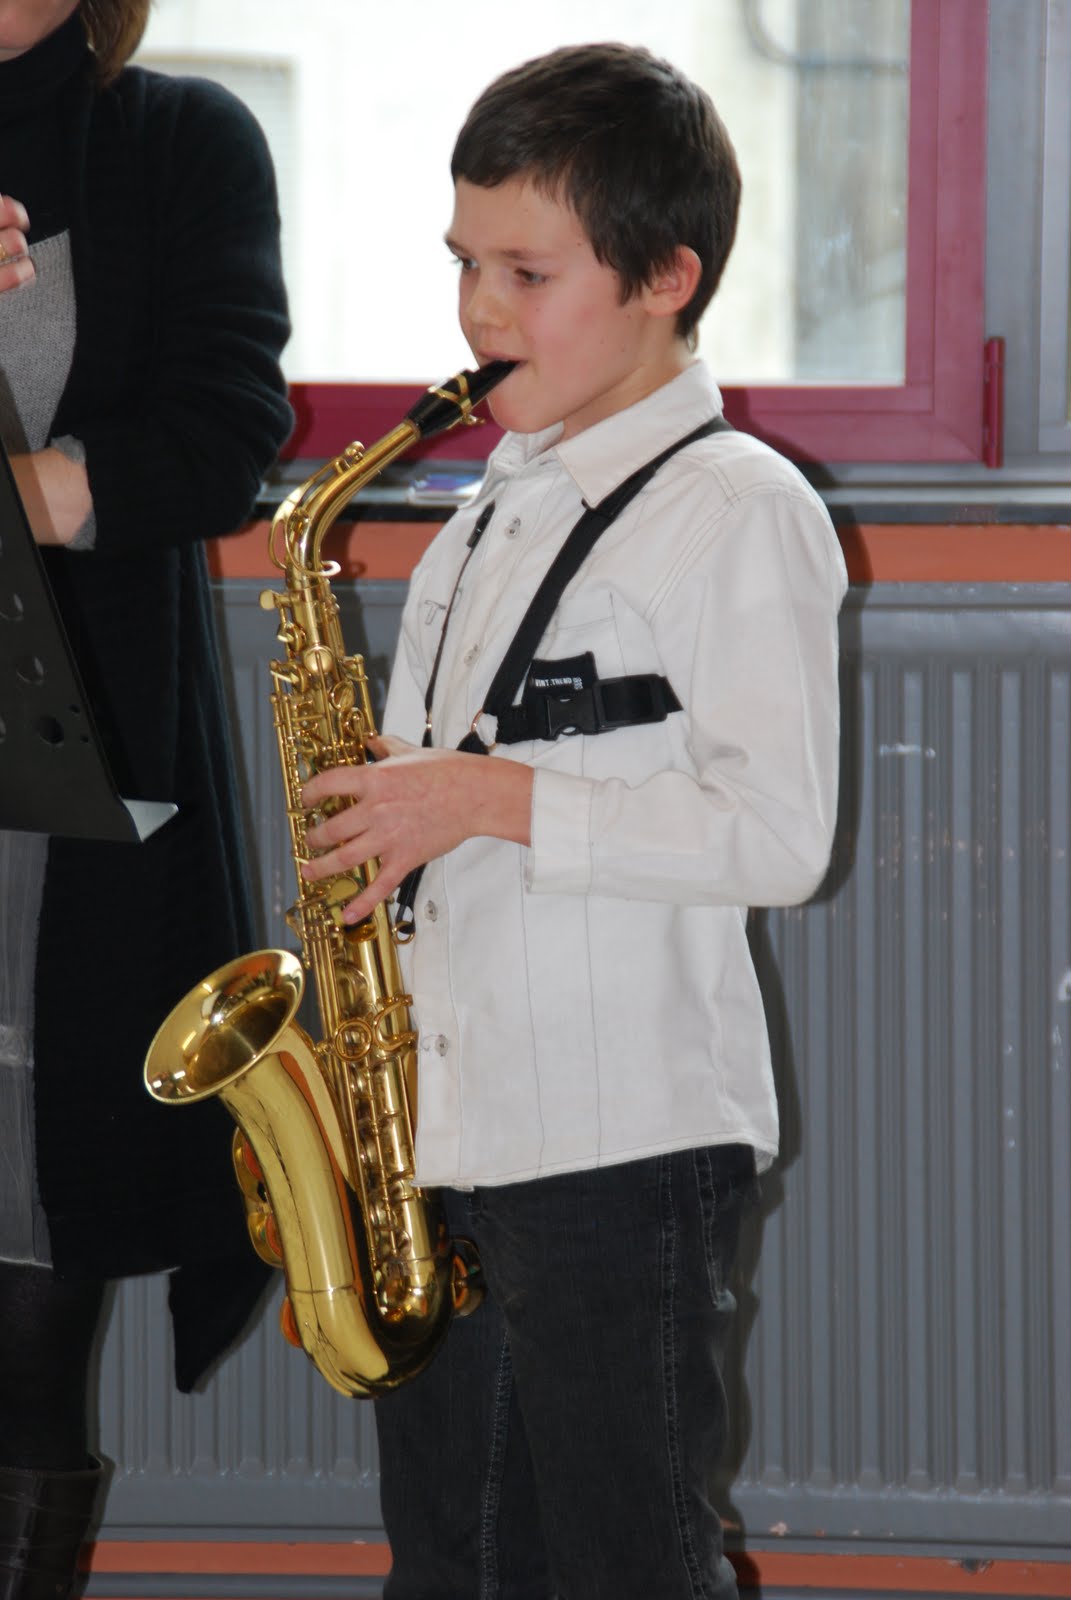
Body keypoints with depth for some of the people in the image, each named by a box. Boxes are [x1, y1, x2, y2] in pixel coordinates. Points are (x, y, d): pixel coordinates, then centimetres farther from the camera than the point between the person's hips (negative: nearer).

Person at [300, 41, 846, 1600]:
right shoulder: (482, 528, 17)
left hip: (627, 1140, -8)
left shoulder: (738, 511, -8)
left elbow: (775, 835, -17)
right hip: (436, 1142, 8)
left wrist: (493, 796, -19)